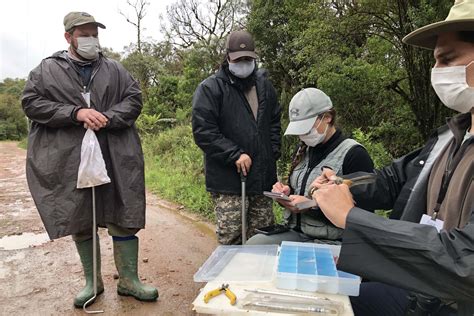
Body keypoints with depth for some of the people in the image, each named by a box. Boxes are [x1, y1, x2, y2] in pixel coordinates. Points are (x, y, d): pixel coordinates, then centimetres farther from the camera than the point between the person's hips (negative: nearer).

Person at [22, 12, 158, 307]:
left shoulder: (114, 69, 12)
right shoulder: (47, 69, 9)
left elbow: (134, 98, 6)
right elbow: (31, 103, 1)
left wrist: (106, 118, -11)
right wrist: (75, 112, -13)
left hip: (115, 157, 1)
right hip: (68, 160, 0)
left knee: (123, 217, 3)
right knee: (80, 221, 8)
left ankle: (129, 279, 18)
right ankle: (92, 281, 27)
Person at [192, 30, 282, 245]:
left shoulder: (264, 85, 13)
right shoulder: (210, 88, -5)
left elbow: (274, 121, 23)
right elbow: (203, 131, -13)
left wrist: (273, 152, 9)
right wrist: (235, 155, -17)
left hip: (263, 175, 5)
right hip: (228, 179, -5)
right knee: (230, 236, 0)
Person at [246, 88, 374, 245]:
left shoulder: (354, 154, -12)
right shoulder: (304, 149, 10)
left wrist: (311, 206, -21)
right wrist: (287, 193, 0)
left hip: (330, 241, -6)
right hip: (294, 232, 7)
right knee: (252, 244, -13)